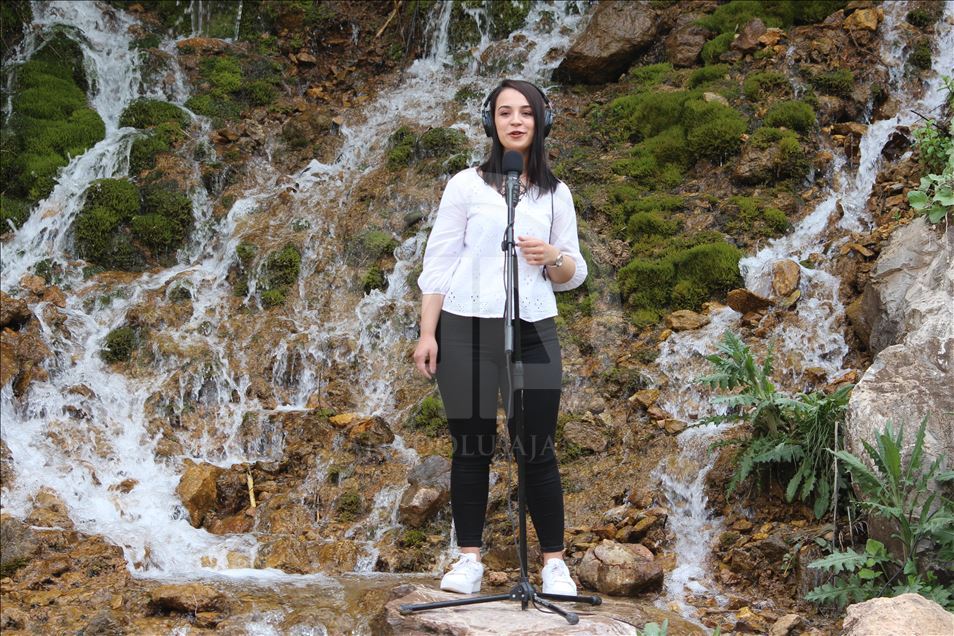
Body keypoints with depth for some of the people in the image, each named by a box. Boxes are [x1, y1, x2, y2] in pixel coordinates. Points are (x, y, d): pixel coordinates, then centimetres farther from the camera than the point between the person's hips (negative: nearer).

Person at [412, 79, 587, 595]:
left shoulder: (556, 194, 10)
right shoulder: (466, 185, 4)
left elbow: (573, 274, 12)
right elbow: (438, 262, 2)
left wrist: (553, 258, -11)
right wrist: (427, 333, -4)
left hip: (534, 333, 1)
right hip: (466, 330, -1)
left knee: (537, 451, 1)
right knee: (471, 448, 4)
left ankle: (554, 562, 10)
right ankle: (469, 559, 12)